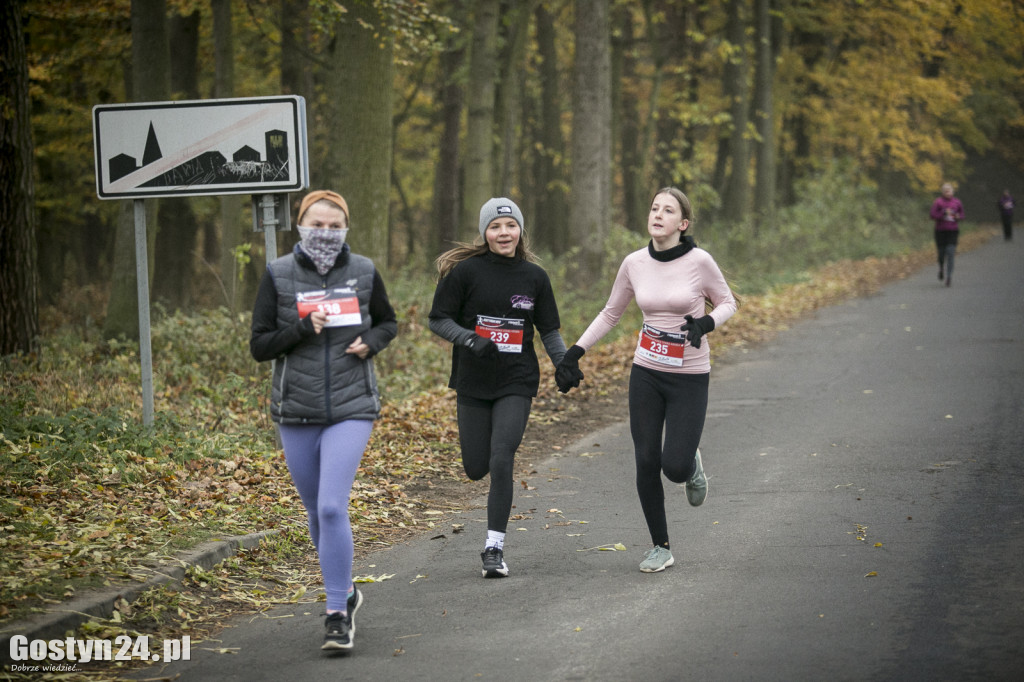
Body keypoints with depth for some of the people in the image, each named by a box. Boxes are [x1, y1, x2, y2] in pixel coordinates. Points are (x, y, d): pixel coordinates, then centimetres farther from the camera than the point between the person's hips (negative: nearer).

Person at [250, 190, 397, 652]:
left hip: (351, 409, -2)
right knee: (316, 511, 13)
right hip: (296, 411, 2)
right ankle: (345, 591, 36)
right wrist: (302, 327, -18)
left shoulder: (363, 272, 0)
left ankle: (337, 614, -8)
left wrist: (371, 342, -5)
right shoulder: (278, 275, -2)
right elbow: (259, 345, -2)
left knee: (333, 507, -16)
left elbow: (387, 322, 16)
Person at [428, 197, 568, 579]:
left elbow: (549, 330, 10)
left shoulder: (534, 276, 2)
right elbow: (438, 319, -4)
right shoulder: (466, 271, -6)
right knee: (476, 469, 4)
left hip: (516, 383, 0)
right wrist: (469, 338, -21)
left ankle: (495, 547, -3)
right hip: (472, 383, 0)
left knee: (501, 463, -13)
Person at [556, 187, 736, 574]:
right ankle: (660, 548, 16)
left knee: (674, 467, -10)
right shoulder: (634, 264, -2)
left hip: (689, 377, -3)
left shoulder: (699, 261, -12)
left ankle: (691, 464, 29)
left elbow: (727, 303, 2)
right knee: (646, 464, 0)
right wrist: (575, 352, 5)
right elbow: (610, 314, 11)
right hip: (646, 372, 3)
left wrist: (706, 323, -19)